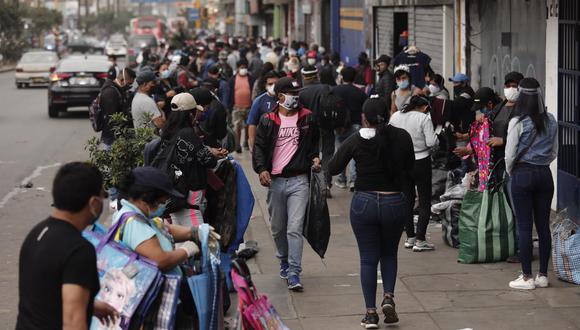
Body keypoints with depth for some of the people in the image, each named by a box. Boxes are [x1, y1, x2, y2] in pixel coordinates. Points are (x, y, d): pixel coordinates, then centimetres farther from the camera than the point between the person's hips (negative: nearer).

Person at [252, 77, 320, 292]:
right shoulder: (268, 121, 4)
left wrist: (315, 157, 1)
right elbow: (259, 147, 3)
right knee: (278, 228, 13)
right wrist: (261, 169, -12)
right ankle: (284, 261, 37)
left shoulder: (307, 118, 6)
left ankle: (293, 273, -12)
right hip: (275, 180, 1)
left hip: (299, 181, -1)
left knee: (295, 228, -12)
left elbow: (315, 142, 20)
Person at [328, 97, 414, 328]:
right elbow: (410, 169, 5)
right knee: (389, 254, 21)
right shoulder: (402, 137, -5)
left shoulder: (355, 141, -9)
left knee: (368, 259, 8)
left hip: (364, 203, -1)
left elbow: (333, 169, -2)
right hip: (395, 203, 1)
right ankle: (388, 296, 1)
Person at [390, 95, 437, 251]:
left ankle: (410, 237, 20)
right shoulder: (424, 118, -13)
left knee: (407, 200, 16)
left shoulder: (395, 116, 2)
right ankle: (420, 240, -2)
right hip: (421, 161, -5)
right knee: (425, 201, 3)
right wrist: (437, 134, 3)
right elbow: (431, 142, -16)